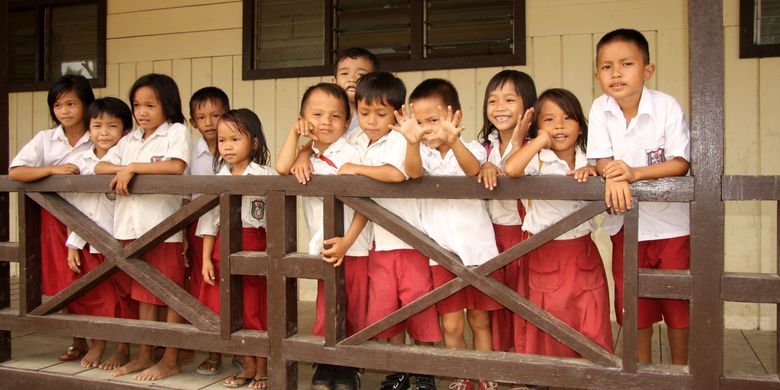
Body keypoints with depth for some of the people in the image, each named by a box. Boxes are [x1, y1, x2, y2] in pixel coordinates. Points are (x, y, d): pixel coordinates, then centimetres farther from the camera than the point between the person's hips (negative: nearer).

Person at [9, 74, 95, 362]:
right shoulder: (45, 139, 1)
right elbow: (14, 172, -8)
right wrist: (53, 169, -18)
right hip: (56, 217, 3)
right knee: (64, 283, 8)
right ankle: (78, 342, 22)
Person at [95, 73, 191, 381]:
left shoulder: (176, 132, -2)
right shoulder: (131, 139, 16)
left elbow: (176, 166, -19)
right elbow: (100, 167, 12)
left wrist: (133, 167, -14)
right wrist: (122, 170, -9)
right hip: (131, 226, 6)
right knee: (143, 294, 14)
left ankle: (170, 361, 10)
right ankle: (144, 356, 24)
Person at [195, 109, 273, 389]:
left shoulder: (266, 176, -4)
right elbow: (209, 221, 10)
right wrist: (206, 258, 4)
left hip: (256, 249, -4)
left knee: (257, 311, 1)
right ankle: (248, 366, 26)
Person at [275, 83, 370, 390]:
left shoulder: (350, 154, -7)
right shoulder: (308, 157, 10)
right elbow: (282, 168, -10)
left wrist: (347, 242, -19)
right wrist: (294, 133, -2)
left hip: (354, 248, -4)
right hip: (324, 250, 4)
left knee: (355, 312, 6)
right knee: (326, 313, 8)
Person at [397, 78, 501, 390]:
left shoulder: (471, 148, -4)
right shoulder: (422, 154, 0)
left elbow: (473, 169, -28)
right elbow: (413, 172, -23)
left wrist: (453, 141, -50)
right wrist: (412, 142, -46)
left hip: (478, 249, -1)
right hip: (442, 253, 1)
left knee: (480, 322, 12)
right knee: (451, 326, 6)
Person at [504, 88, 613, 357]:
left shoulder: (587, 158, 6)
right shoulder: (538, 160, -7)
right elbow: (510, 169, -29)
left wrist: (593, 171, -11)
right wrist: (542, 139, -16)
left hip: (584, 256, 4)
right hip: (546, 258, -3)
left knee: (593, 331, 6)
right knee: (550, 335, 7)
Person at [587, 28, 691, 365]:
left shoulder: (666, 106, -14)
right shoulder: (600, 109, -8)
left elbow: (681, 163, -15)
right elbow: (602, 160, -8)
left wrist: (635, 172, -30)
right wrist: (613, 177, -32)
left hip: (671, 220, -2)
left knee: (678, 301, 7)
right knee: (634, 303, 10)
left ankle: (679, 369, 27)